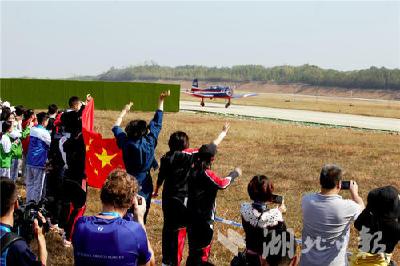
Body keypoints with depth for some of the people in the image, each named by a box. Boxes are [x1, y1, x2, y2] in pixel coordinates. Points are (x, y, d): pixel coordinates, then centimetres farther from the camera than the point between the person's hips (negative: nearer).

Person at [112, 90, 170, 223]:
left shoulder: (126, 143, -13)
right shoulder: (149, 142, -12)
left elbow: (116, 127, 5)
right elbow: (156, 123, -1)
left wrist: (124, 111, 16)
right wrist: (161, 101, 6)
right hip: (145, 185, 1)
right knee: (142, 217, 10)